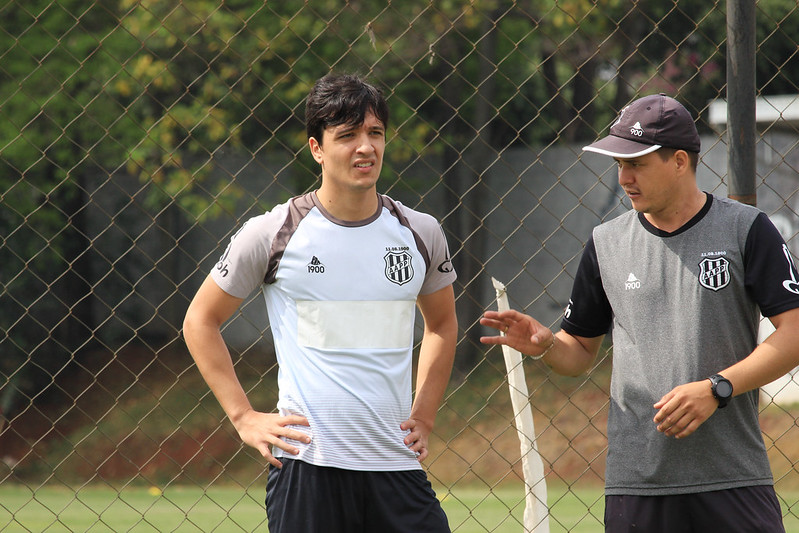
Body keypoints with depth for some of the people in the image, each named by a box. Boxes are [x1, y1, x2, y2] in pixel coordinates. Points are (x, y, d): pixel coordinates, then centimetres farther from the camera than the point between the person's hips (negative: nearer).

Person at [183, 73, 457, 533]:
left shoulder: (421, 233, 7)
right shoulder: (272, 234, -2)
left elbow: (442, 323, 25)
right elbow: (201, 321, 8)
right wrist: (245, 417, 1)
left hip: (396, 462, 3)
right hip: (306, 465, -3)